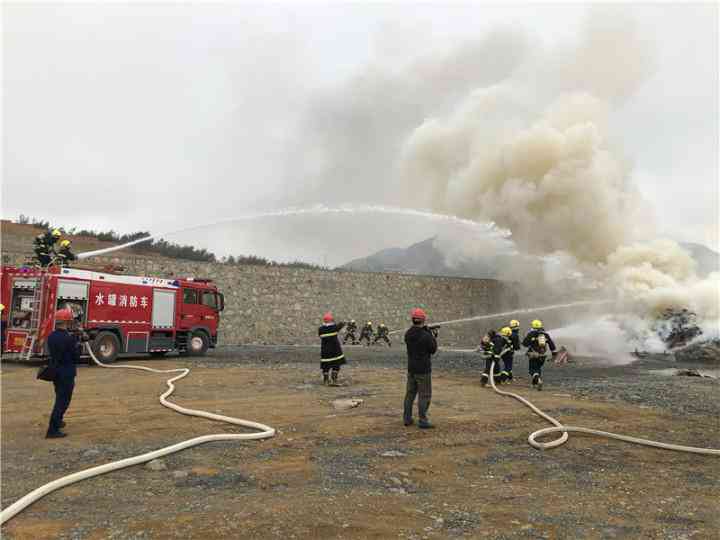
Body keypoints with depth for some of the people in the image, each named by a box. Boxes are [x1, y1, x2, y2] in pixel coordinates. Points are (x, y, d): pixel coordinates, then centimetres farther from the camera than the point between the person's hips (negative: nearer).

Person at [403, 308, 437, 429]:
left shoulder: (407, 334, 0)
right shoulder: (426, 335, -20)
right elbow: (433, 350, -8)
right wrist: (432, 336, 3)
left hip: (411, 369, 6)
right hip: (423, 370, -6)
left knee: (410, 394, 15)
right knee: (424, 396, 2)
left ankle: (407, 418, 22)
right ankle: (422, 421, 2)